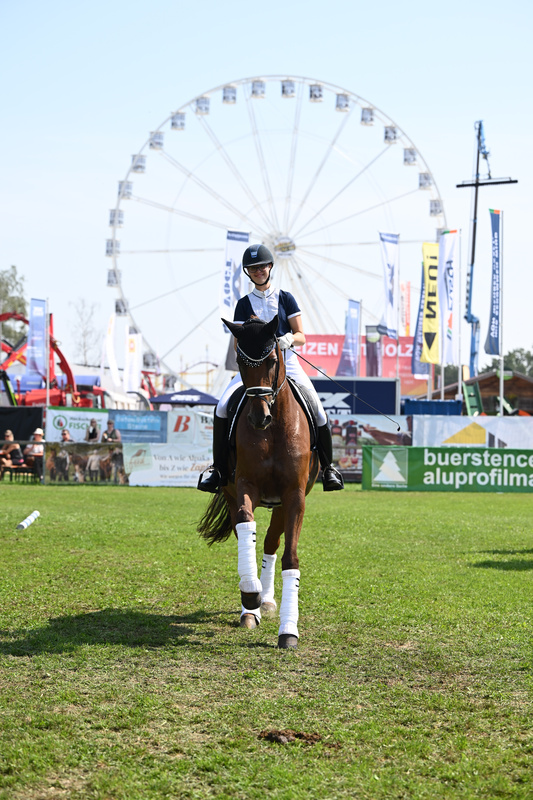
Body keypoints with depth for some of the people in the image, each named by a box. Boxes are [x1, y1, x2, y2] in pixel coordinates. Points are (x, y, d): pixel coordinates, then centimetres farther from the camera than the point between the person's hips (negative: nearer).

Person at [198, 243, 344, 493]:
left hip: (287, 363, -1)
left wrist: (289, 339, -19)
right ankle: (219, 468, -12)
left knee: (319, 413, -17)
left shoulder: (285, 299, 8)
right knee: (222, 407, -22)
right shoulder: (244, 304, 10)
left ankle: (328, 467, 2)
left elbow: (301, 336, 3)